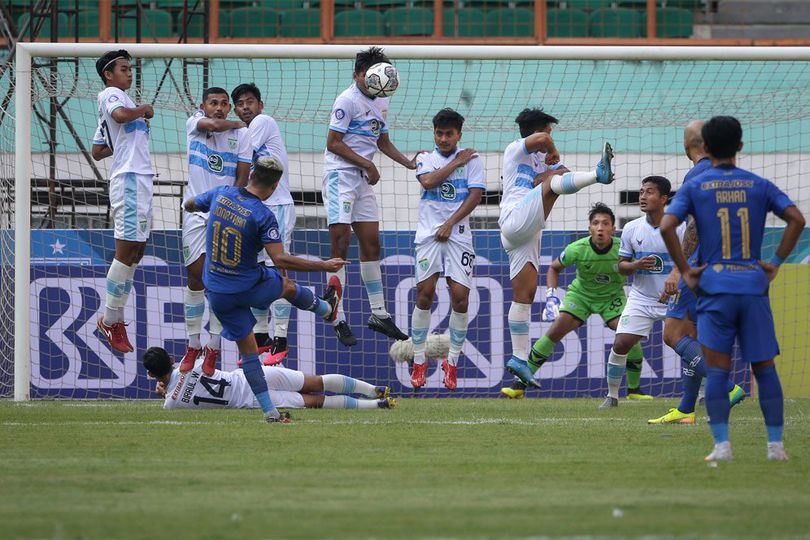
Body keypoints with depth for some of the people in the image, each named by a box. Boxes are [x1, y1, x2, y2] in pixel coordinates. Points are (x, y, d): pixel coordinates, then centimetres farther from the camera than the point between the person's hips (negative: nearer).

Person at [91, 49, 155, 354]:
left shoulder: (114, 99, 26)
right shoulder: (111, 93, -3)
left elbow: (97, 151, 30)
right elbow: (121, 114, -28)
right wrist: (144, 109, -9)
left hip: (139, 179, 11)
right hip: (130, 178, -10)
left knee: (135, 252, 9)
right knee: (127, 251, -11)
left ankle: (116, 320, 10)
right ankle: (110, 320, -8)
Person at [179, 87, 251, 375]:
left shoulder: (241, 135, 1)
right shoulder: (194, 124, 4)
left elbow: (243, 178, -1)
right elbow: (213, 125, -18)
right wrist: (236, 123, 1)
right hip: (197, 211, 1)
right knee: (196, 275, -2)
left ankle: (213, 347, -1)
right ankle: (193, 345, 6)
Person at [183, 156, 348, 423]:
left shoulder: (221, 194, -6)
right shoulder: (263, 215, -22)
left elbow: (189, 205, 14)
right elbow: (280, 259, -27)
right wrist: (324, 266, -20)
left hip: (217, 294, 4)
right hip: (249, 287, -4)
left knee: (248, 351, 11)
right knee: (289, 286, 29)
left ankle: (270, 411, 10)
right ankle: (327, 308, 57)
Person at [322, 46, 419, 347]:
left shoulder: (381, 103, 14)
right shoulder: (348, 100, -11)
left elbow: (383, 142, 25)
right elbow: (333, 142, -14)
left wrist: (408, 163, 11)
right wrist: (367, 164, -14)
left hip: (363, 180, 8)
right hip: (339, 176, -8)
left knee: (371, 243, 10)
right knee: (340, 243, -10)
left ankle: (378, 314, 18)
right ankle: (338, 319, -10)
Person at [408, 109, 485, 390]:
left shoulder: (471, 159, 6)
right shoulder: (425, 159, 11)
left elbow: (475, 195, -3)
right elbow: (428, 182, -9)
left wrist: (450, 224, -10)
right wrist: (456, 163, -5)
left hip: (458, 234, -1)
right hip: (429, 234, 1)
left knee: (460, 296, -9)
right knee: (424, 293, -7)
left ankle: (452, 362, 4)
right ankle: (419, 361, 1)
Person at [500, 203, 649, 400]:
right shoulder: (577, 249, -23)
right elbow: (554, 268, -3)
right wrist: (551, 297, -13)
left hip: (612, 297, 0)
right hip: (580, 293, 0)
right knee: (555, 332, -15)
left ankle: (634, 390, 2)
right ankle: (520, 385, -7)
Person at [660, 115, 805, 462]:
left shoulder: (694, 188, 4)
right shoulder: (759, 186, 8)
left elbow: (667, 226, -10)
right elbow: (796, 219, -4)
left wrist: (685, 271, -2)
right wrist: (776, 263, 3)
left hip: (715, 286, -1)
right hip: (754, 284, 1)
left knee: (717, 370, -1)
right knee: (765, 368, 8)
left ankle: (721, 445, -9)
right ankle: (775, 443, 5)